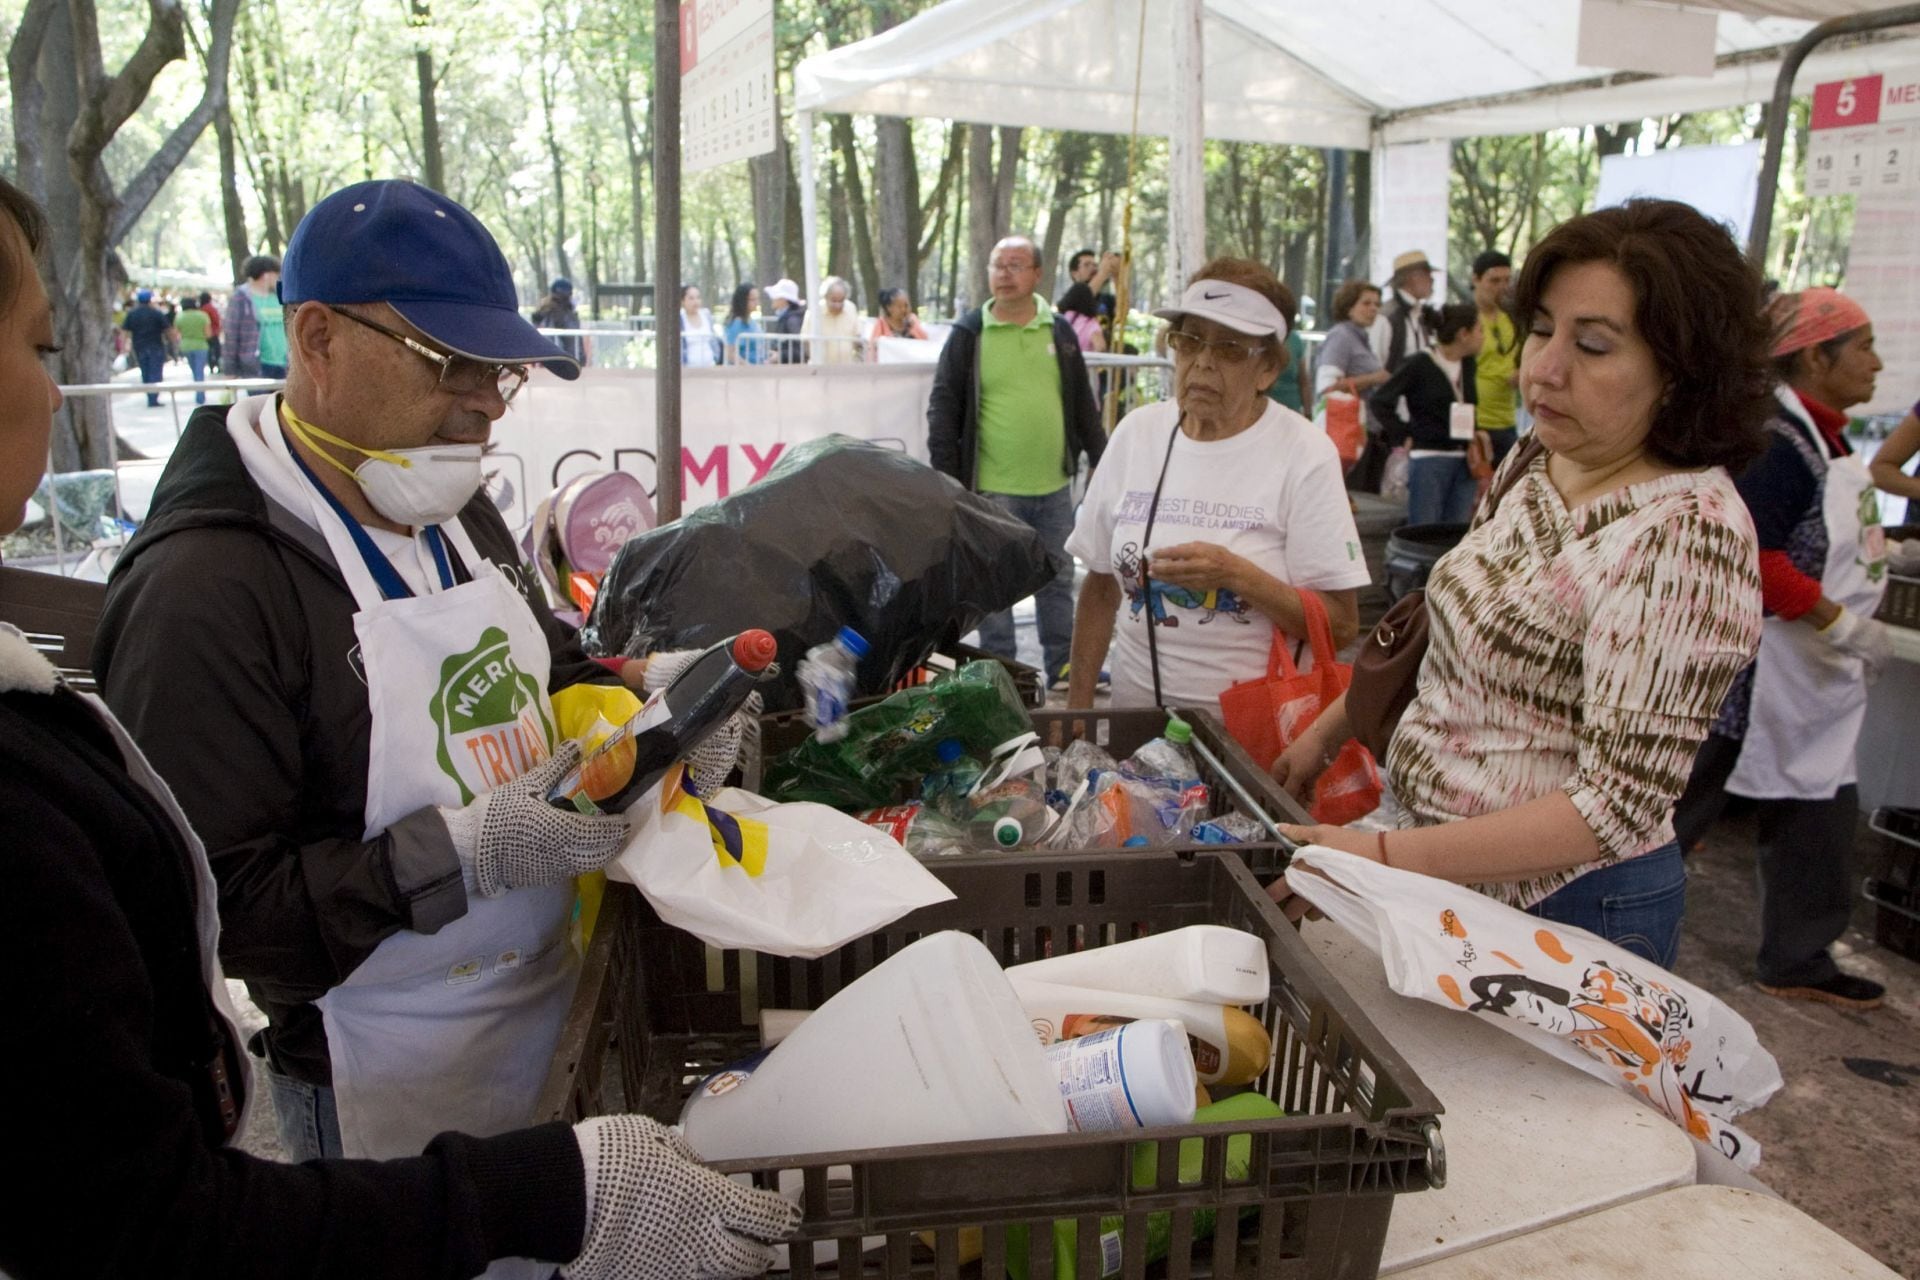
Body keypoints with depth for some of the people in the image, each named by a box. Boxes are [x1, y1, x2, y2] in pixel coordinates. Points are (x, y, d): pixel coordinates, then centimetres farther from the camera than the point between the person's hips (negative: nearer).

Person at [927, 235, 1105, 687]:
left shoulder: (1059, 330, 7)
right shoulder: (968, 333, -2)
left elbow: (1084, 406, 13)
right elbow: (943, 409, -2)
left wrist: (1103, 463, 11)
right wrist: (946, 478, -8)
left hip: (1054, 486, 3)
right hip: (993, 489, -3)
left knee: (1058, 578, 13)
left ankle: (1063, 670, 26)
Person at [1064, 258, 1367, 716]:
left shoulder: (1304, 454, -7)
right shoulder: (1135, 432, 5)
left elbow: (1341, 624, -7)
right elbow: (1100, 585, 11)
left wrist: (1238, 575, -20)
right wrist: (1078, 707, 6)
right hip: (1136, 704, 4)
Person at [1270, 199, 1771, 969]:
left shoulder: (1689, 535, -25)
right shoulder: (1538, 461, 1)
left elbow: (1618, 805, -27)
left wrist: (1388, 857, -31)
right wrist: (1328, 731, 14)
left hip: (1566, 905, -7)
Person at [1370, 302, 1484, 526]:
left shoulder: (1468, 364, 10)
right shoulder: (1420, 364, -9)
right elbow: (1378, 401, -10)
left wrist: (1476, 433, 9)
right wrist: (1403, 436, -8)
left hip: (1463, 461, 6)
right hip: (1428, 459, -6)